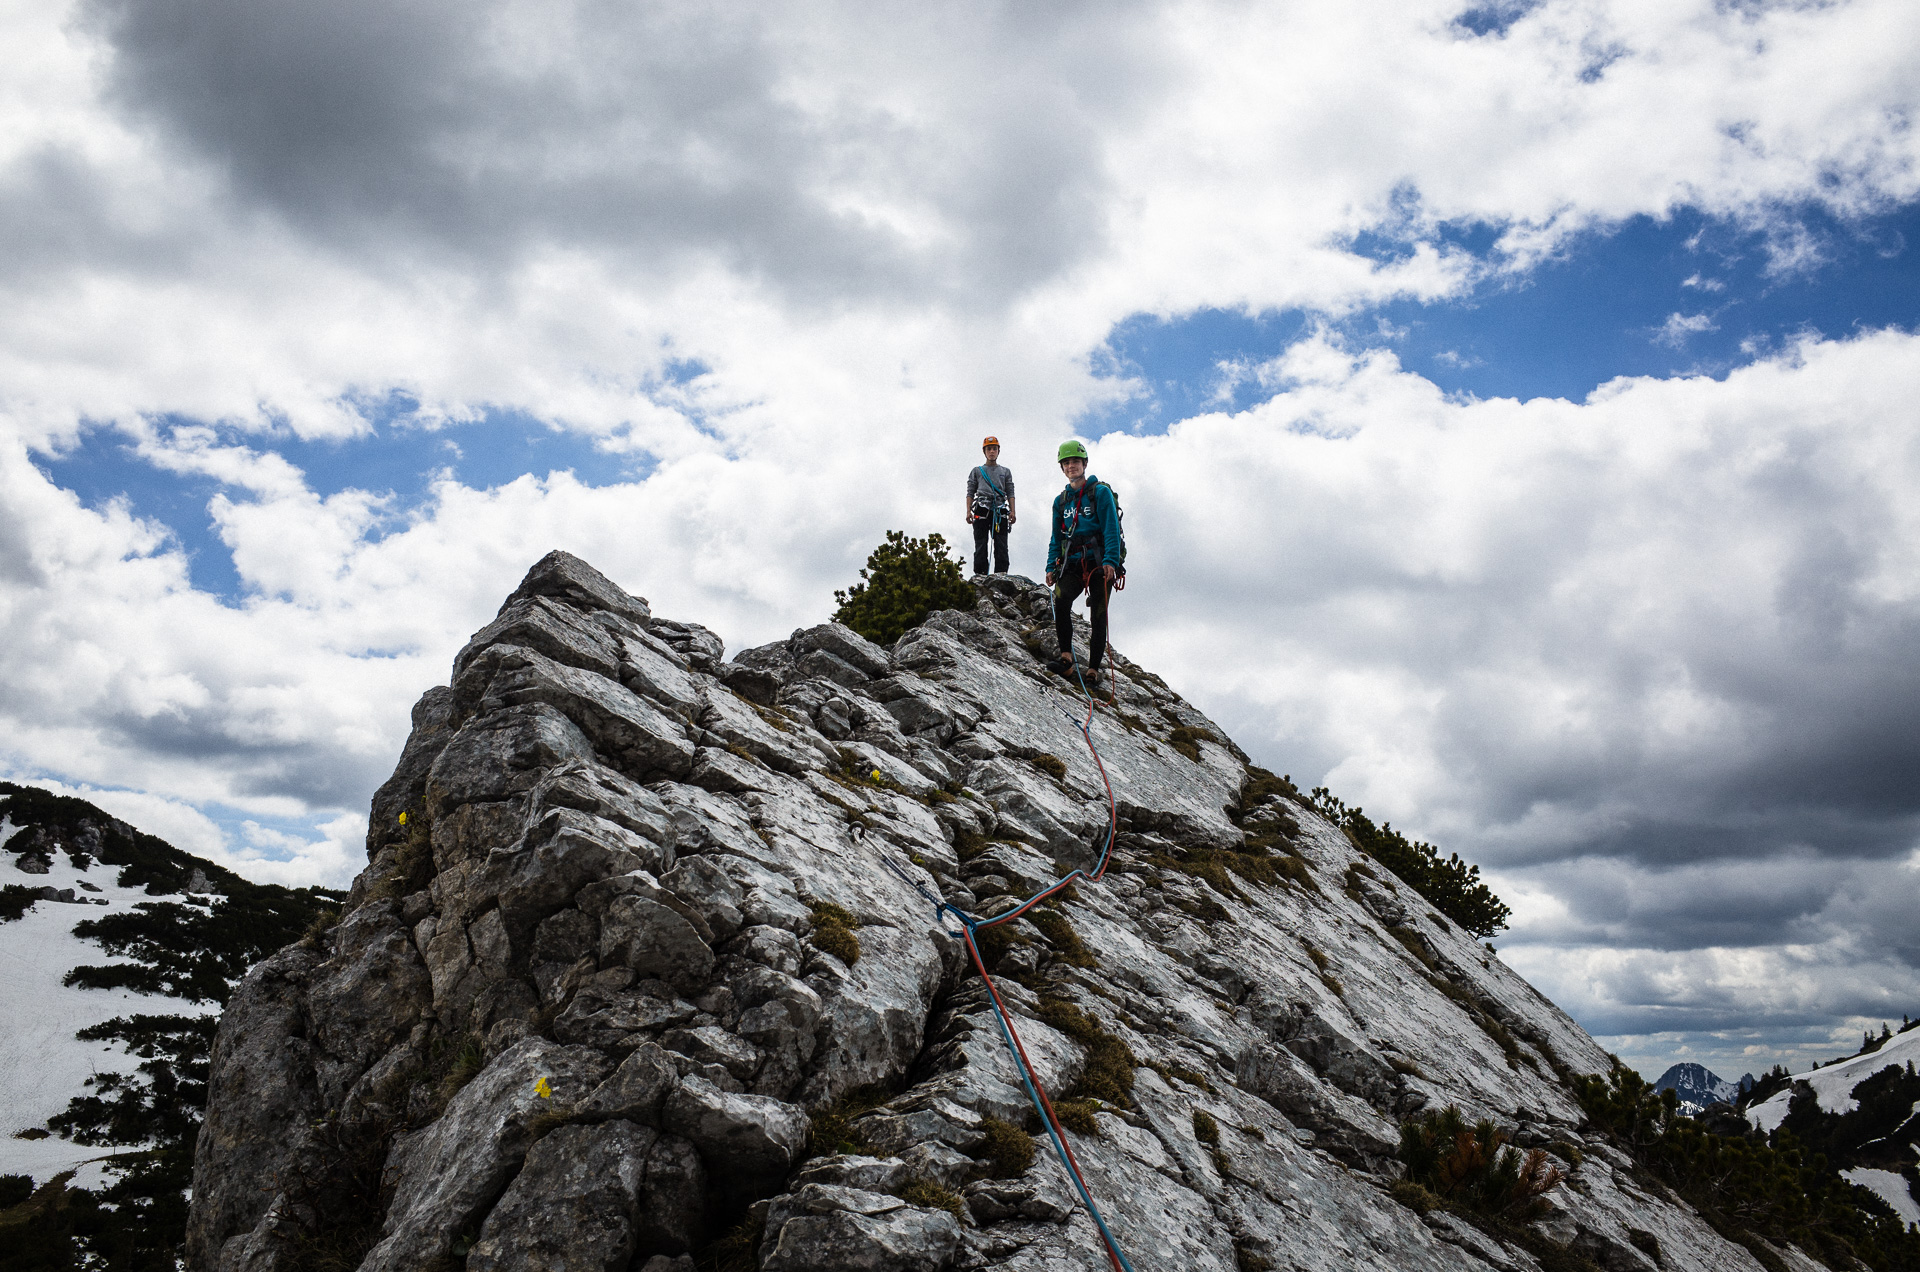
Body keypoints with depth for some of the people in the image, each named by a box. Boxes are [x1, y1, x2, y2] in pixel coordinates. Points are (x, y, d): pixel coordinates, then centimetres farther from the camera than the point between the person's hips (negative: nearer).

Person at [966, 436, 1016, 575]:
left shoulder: (1005, 472, 22)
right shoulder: (977, 471, 20)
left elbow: (1010, 494, 14)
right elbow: (970, 493, 13)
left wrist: (1012, 512, -1)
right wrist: (968, 511, -2)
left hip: (1000, 511, 1)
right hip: (981, 511, -1)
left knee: (1001, 546, -10)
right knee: (980, 544, -8)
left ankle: (1001, 575, -17)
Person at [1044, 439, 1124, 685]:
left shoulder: (1100, 492, 1)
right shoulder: (1060, 501, 17)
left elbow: (1111, 529, -8)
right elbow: (1056, 538, 21)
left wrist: (1110, 561, -20)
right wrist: (1051, 567, 8)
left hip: (1100, 563, -3)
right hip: (1073, 564, 3)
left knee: (1098, 616, -5)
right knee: (1061, 601, -23)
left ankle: (1094, 669, 1)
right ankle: (1066, 658, -20)